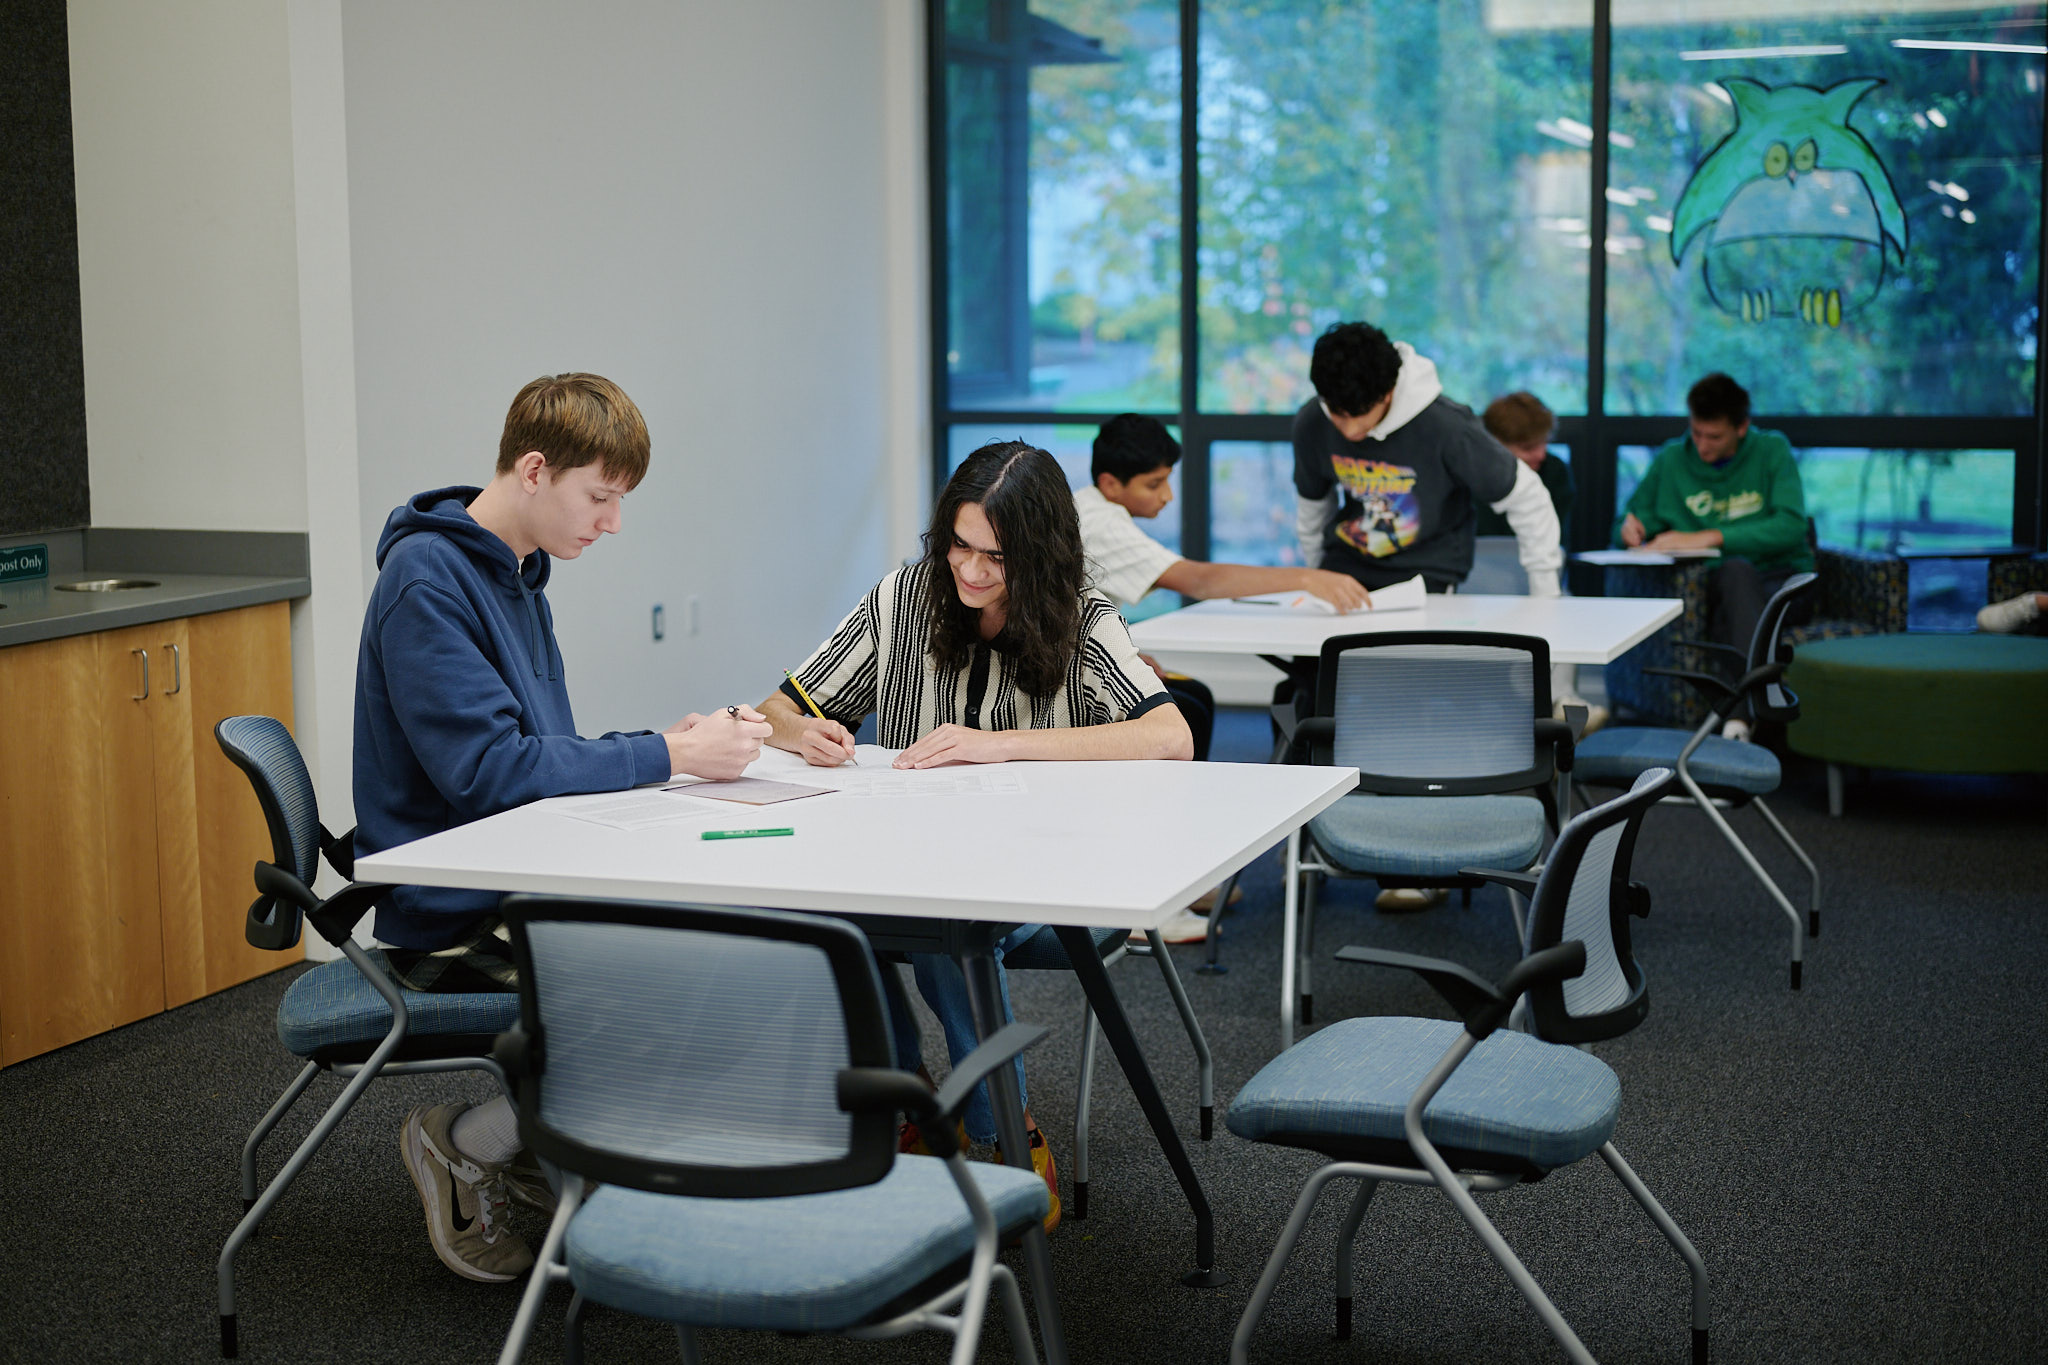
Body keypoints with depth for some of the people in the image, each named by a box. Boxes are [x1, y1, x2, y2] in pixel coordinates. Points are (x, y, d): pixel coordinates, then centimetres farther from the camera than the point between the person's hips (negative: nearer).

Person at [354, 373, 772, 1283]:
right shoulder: (427, 579, -15)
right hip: (453, 921, -9)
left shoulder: (515, 574, 15)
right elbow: (489, 768, -23)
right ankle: (464, 1146, -5)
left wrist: (671, 741, 0)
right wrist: (668, 755, -19)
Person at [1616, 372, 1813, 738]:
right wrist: (1632, 527, -5)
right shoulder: (1671, 459, 14)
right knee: (1736, 569, -36)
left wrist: (1710, 537, -15)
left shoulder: (1772, 451, 7)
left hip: (1779, 580, -1)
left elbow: (1791, 526, -8)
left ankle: (1740, 715, -52)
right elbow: (1633, 521, 22)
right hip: (1715, 585, 1)